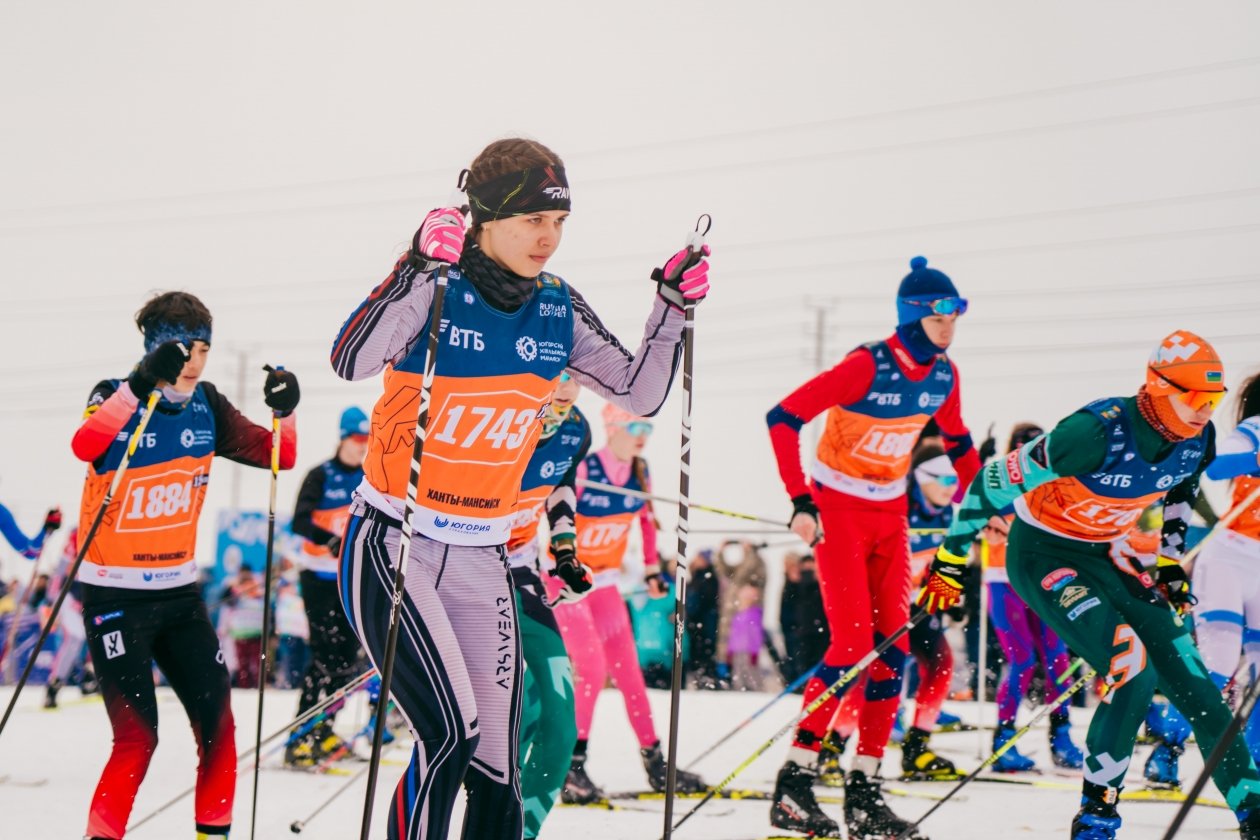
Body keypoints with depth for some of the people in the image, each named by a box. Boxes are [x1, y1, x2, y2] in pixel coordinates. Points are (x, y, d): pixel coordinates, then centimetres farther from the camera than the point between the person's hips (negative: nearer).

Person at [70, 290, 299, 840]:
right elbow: (85, 447, -34)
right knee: (138, 735, -13)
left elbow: (276, 456, 3)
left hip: (179, 590, 5)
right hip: (115, 594, -5)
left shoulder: (207, 407, 3)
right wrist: (142, 385, -45)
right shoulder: (115, 398, -12)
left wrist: (285, 412, -17)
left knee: (217, 723, 0)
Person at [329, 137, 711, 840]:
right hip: (391, 550, -5)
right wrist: (419, 268, -37)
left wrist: (673, 308, -2)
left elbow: (640, 394, 11)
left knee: (497, 779, 2)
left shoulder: (558, 309, 4)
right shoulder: (437, 292, -12)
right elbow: (351, 361, -29)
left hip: (481, 563, 5)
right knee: (451, 732, -23)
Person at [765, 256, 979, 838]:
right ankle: (793, 785, -7)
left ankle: (865, 791, 7)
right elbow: (783, 419, -23)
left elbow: (956, 441, 19)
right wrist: (800, 503, -26)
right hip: (838, 508, -7)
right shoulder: (867, 367, -22)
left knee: (893, 646, 1)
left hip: (891, 514, 7)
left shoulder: (943, 375, -1)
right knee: (853, 646, -15)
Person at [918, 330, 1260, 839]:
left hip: (1100, 557, 7)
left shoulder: (1197, 441, -10)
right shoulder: (1098, 433, -31)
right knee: (1134, 669, -24)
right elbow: (998, 481, -21)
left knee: (1189, 678, 0)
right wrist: (951, 559, -14)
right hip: (1041, 555, -7)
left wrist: (1172, 564, 17)